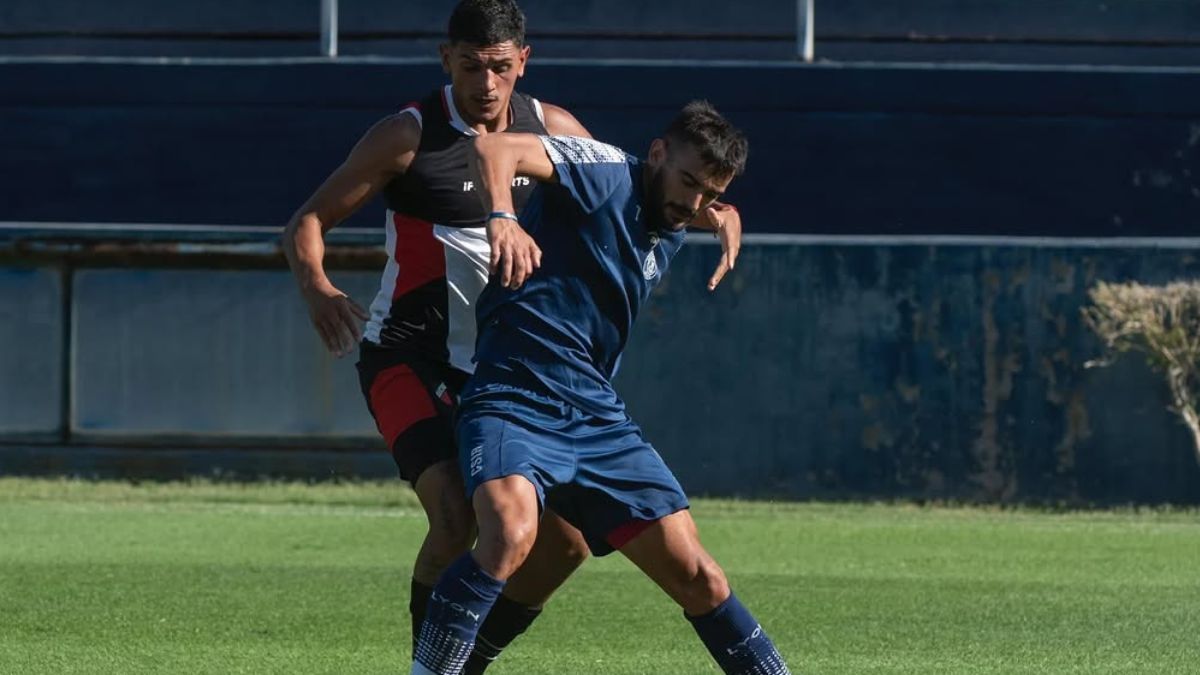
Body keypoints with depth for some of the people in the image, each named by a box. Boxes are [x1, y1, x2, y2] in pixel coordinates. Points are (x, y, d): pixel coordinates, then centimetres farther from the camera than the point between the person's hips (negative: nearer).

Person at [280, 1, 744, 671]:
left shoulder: (550, 128, 2)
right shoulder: (409, 136, -11)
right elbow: (307, 223, -10)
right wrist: (316, 287, -32)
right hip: (408, 358, -5)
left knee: (564, 543, -2)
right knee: (458, 516, -27)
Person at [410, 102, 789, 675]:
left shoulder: (668, 236, 16)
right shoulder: (605, 173, -8)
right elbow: (492, 149, -26)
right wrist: (501, 217, -44)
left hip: (597, 418, 7)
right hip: (513, 405, -7)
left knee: (698, 577, 3)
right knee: (511, 534, -35)